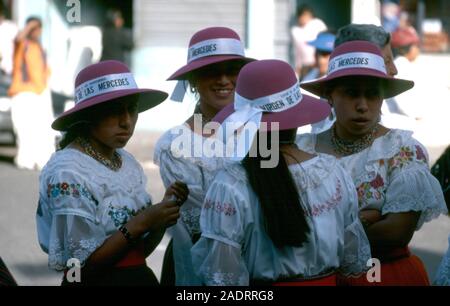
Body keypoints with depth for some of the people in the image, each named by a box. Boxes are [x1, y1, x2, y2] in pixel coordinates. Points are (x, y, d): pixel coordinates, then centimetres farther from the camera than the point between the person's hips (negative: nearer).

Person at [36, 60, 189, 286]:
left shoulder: (129, 162, 2)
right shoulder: (66, 172, -17)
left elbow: (140, 250, 5)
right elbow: (80, 262, -19)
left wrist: (163, 214, -11)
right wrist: (140, 223, -23)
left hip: (141, 277, 6)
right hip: (94, 281, -6)